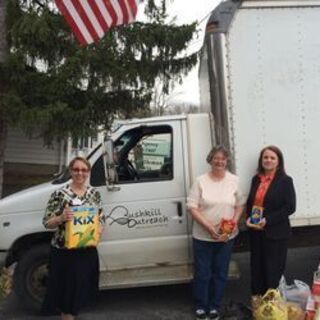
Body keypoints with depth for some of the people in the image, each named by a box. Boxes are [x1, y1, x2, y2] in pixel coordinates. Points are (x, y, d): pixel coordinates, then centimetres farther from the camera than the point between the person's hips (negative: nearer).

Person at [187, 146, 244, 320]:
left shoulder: (234, 180, 2)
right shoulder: (200, 181, -7)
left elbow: (239, 205, 9)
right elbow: (192, 208, -9)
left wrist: (234, 222, -9)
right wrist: (209, 227, -19)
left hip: (226, 236, 3)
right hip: (203, 236, -2)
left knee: (220, 273, 13)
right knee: (202, 273, 7)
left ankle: (214, 306, 31)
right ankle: (200, 306, 27)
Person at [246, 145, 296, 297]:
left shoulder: (285, 181, -6)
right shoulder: (256, 179, 9)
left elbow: (290, 207, -11)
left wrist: (267, 220, -19)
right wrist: (249, 218, -3)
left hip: (275, 233, -5)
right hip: (256, 232, 5)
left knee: (273, 270, 4)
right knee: (257, 268, 10)